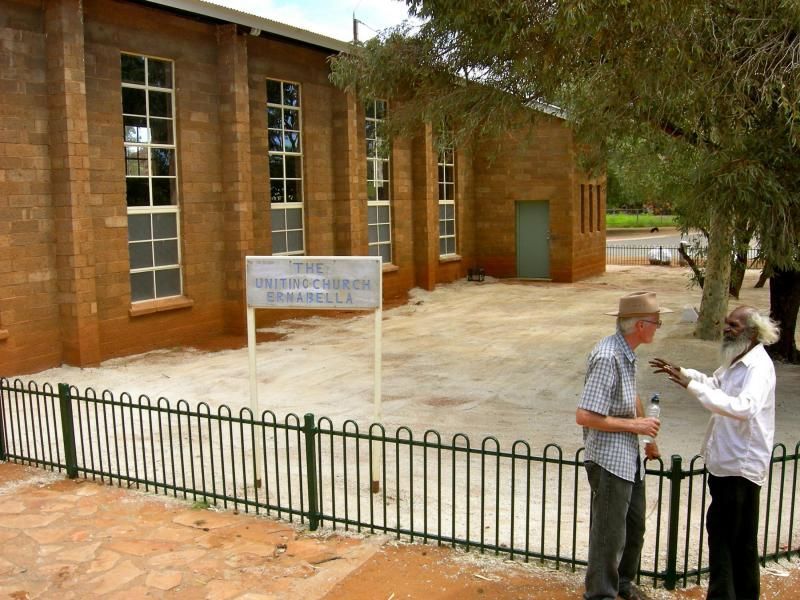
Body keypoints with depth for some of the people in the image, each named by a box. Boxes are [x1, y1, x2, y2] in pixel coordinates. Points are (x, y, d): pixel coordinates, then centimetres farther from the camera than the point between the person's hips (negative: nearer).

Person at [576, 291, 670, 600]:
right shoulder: (607, 357, -26)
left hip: (629, 456, 10)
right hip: (609, 459, -10)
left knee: (635, 524, 23)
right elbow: (585, 416, -29)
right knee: (609, 532, 3)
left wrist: (648, 435, 22)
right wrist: (635, 425, -20)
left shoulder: (626, 352, 4)